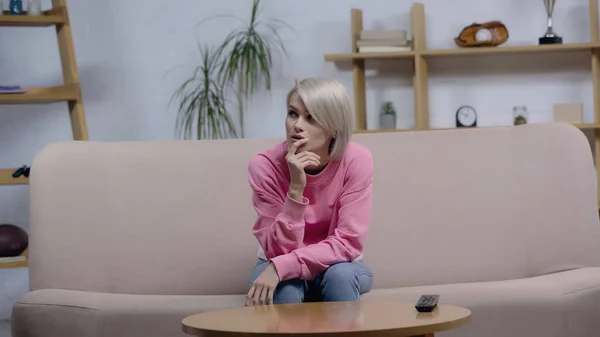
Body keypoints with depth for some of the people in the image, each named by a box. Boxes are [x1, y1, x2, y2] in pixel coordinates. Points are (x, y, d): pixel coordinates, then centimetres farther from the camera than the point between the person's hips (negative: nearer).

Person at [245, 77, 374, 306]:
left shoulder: (356, 160, -21)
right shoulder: (265, 165, -21)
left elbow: (348, 243, -23)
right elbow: (279, 250, -23)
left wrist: (280, 267, -34)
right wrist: (296, 188, -37)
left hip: (339, 266, 1)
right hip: (281, 269, 0)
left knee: (339, 275, -33)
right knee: (284, 285, -34)